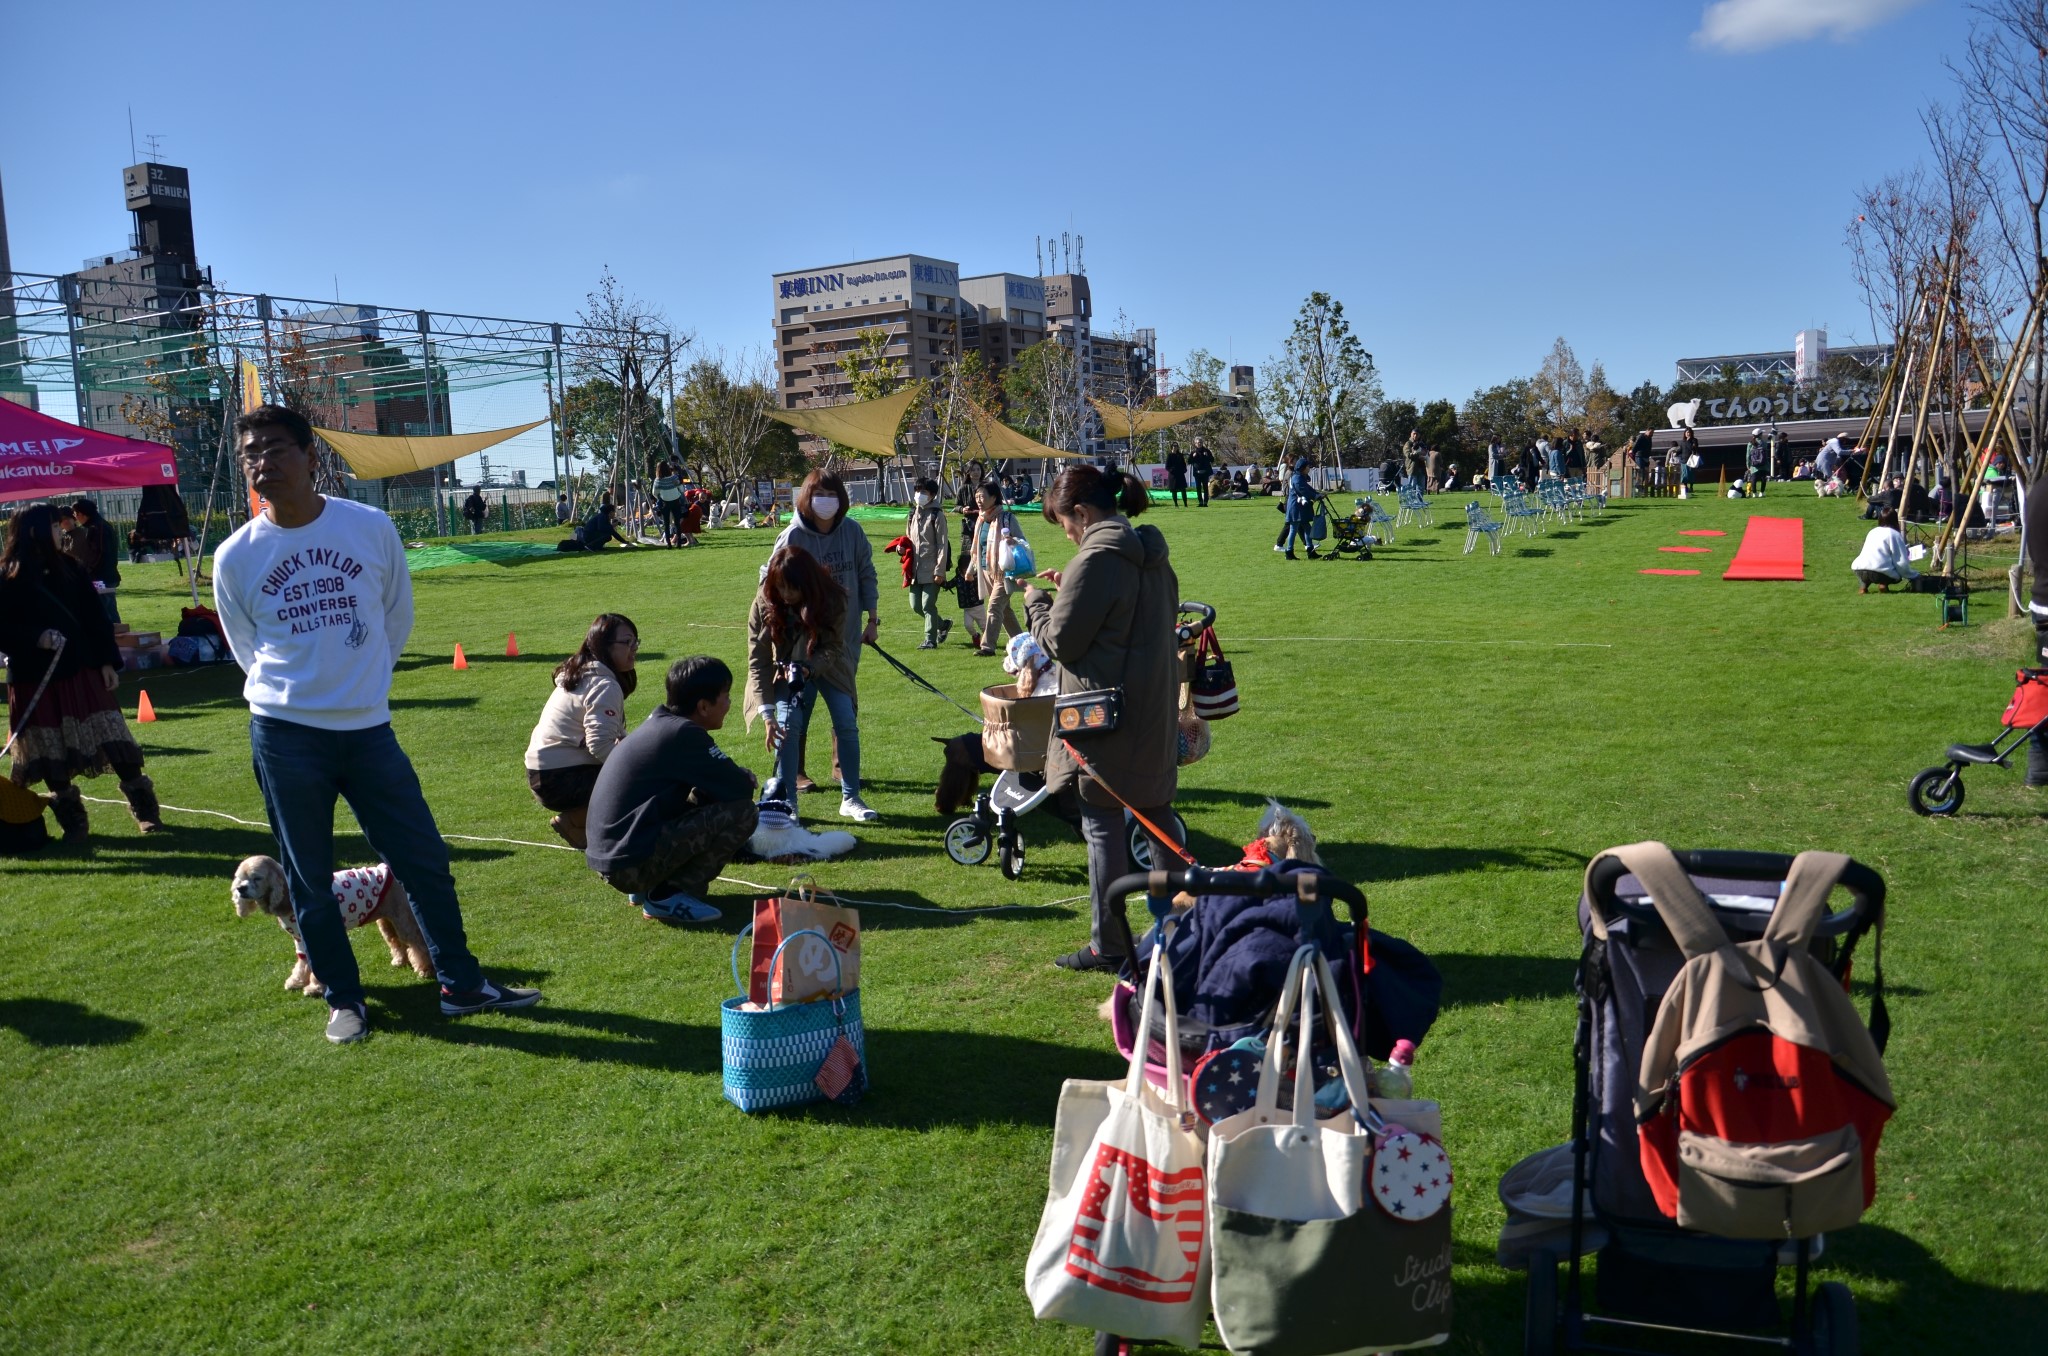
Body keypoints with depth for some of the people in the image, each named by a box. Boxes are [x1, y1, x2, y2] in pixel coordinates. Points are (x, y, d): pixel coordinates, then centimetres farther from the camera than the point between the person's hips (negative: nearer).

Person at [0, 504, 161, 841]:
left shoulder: (67, 567, 7)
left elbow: (94, 618, 7)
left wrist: (107, 661, 2)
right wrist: (37, 639, -22)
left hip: (80, 670, 2)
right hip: (34, 679, -2)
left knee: (114, 742, -1)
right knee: (52, 756, 4)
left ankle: (145, 809, 6)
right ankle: (72, 821, 16)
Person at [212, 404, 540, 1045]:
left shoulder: (372, 528, -3)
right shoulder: (234, 558, -2)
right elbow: (248, 650, 13)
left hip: (369, 729, 1)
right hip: (284, 735, 0)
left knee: (425, 859, 5)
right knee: (309, 880, 8)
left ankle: (462, 984, 20)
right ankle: (344, 999, 25)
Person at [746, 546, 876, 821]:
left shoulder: (831, 598, -28)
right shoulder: (764, 603, -26)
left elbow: (834, 648, -18)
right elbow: (758, 662, -23)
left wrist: (809, 668, -39)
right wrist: (767, 714, -30)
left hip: (828, 665, 1)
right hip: (787, 667, 0)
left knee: (847, 724, -9)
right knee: (787, 726, -19)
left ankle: (851, 799, 4)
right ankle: (786, 800, -10)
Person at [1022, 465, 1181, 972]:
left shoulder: (1095, 559, -17)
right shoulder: (1152, 555, 9)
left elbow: (1061, 641, -14)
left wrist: (1037, 603, 4)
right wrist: (1068, 591, 13)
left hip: (1106, 719, -9)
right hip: (1155, 713, 9)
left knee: (1103, 826, 1)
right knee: (1155, 818, 19)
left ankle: (1108, 945, 8)